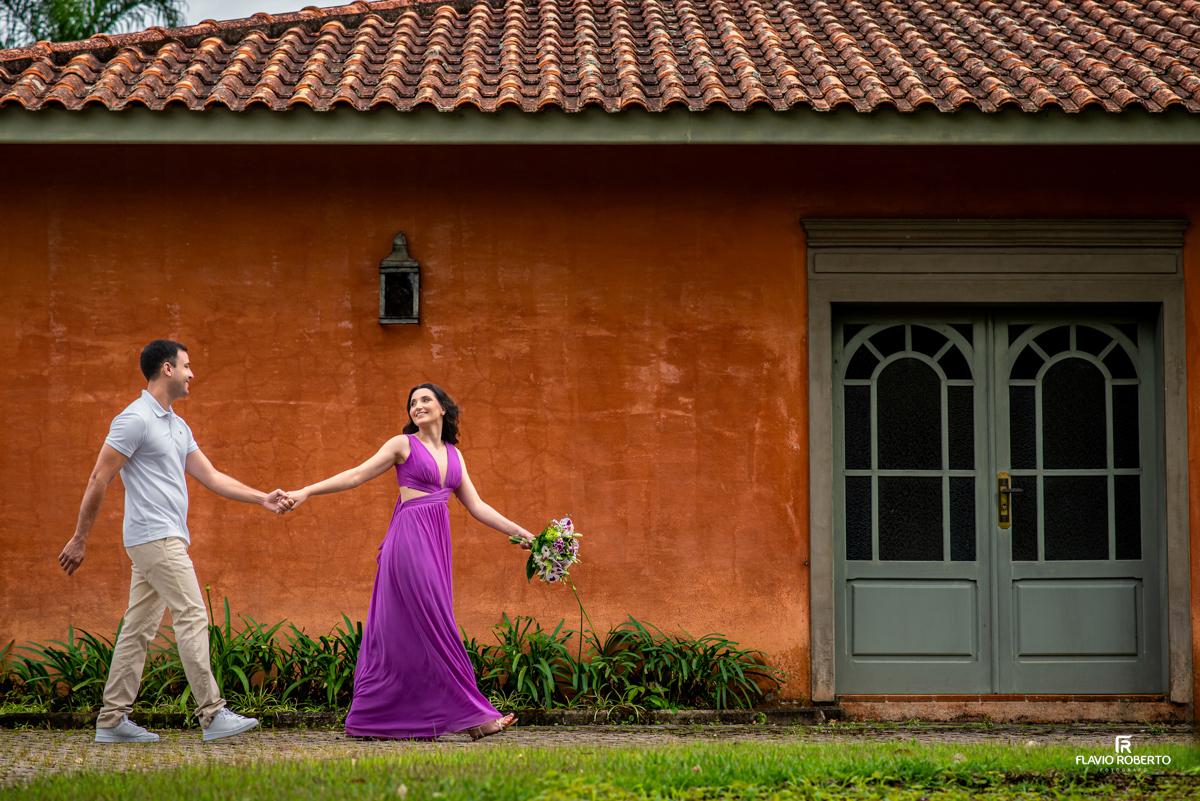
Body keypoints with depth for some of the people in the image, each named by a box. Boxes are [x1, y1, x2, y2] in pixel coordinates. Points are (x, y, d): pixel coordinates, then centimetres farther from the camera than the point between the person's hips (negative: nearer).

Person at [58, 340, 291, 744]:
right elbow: (99, 479, -11)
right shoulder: (135, 419, -11)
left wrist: (262, 498, 11)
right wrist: (79, 539, -10)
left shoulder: (178, 425, 18)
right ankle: (213, 715, -11)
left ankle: (112, 720, 11)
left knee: (139, 628, 8)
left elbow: (211, 476, 18)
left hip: (168, 539, 10)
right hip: (155, 538, -10)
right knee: (192, 618, -11)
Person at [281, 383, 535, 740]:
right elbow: (357, 475, -2)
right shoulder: (403, 444, 2)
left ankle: (372, 720, 8)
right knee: (433, 626, -8)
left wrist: (519, 532, 13)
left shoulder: (453, 454, 18)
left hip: (436, 543, 7)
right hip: (410, 536, -7)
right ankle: (468, 714, -7)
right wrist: (306, 492, -11)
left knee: (405, 631, 5)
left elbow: (476, 506, 18)